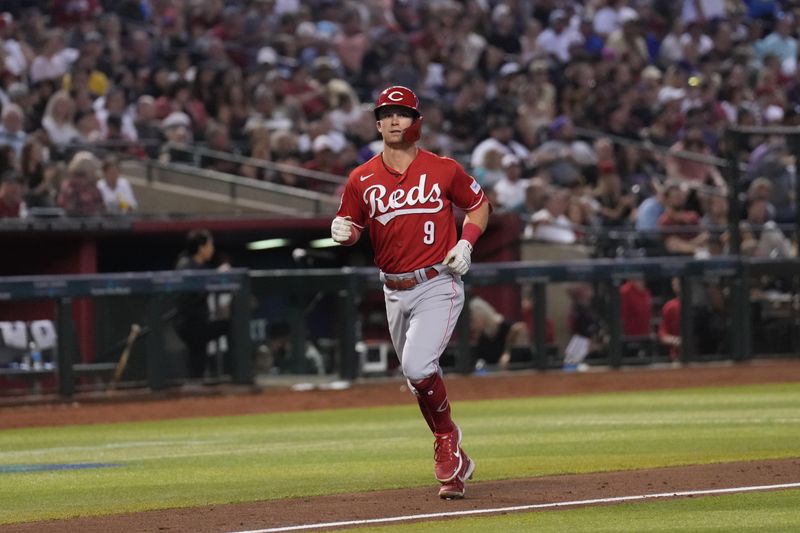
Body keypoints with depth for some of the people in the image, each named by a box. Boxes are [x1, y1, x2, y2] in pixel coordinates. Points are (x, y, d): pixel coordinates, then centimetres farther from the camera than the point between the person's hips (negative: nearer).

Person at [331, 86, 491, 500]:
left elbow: (478, 204, 10)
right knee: (418, 380, 13)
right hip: (395, 292, 5)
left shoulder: (443, 170, -4)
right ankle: (454, 464, 29)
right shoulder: (362, 179, 2)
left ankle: (447, 438, -1)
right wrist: (343, 232, -14)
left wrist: (466, 243, -6)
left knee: (418, 367, -24)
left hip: (438, 286, -5)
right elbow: (350, 230, 10)